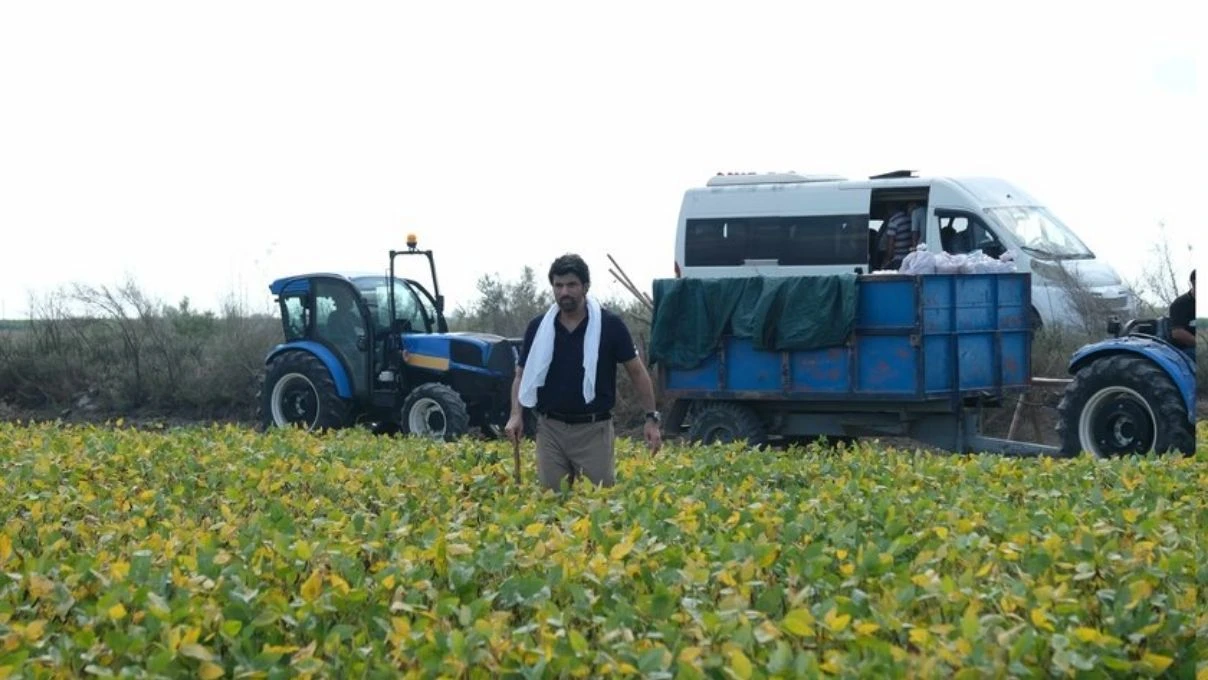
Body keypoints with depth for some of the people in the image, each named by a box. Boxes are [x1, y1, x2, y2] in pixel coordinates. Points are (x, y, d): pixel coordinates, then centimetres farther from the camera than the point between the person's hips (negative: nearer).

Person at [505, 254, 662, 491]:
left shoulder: (610, 325, -4)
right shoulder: (538, 327, 3)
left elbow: (637, 372, 2)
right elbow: (522, 375, 11)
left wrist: (651, 418, -3)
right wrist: (516, 415, -4)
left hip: (594, 429, -2)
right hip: (551, 428, 2)